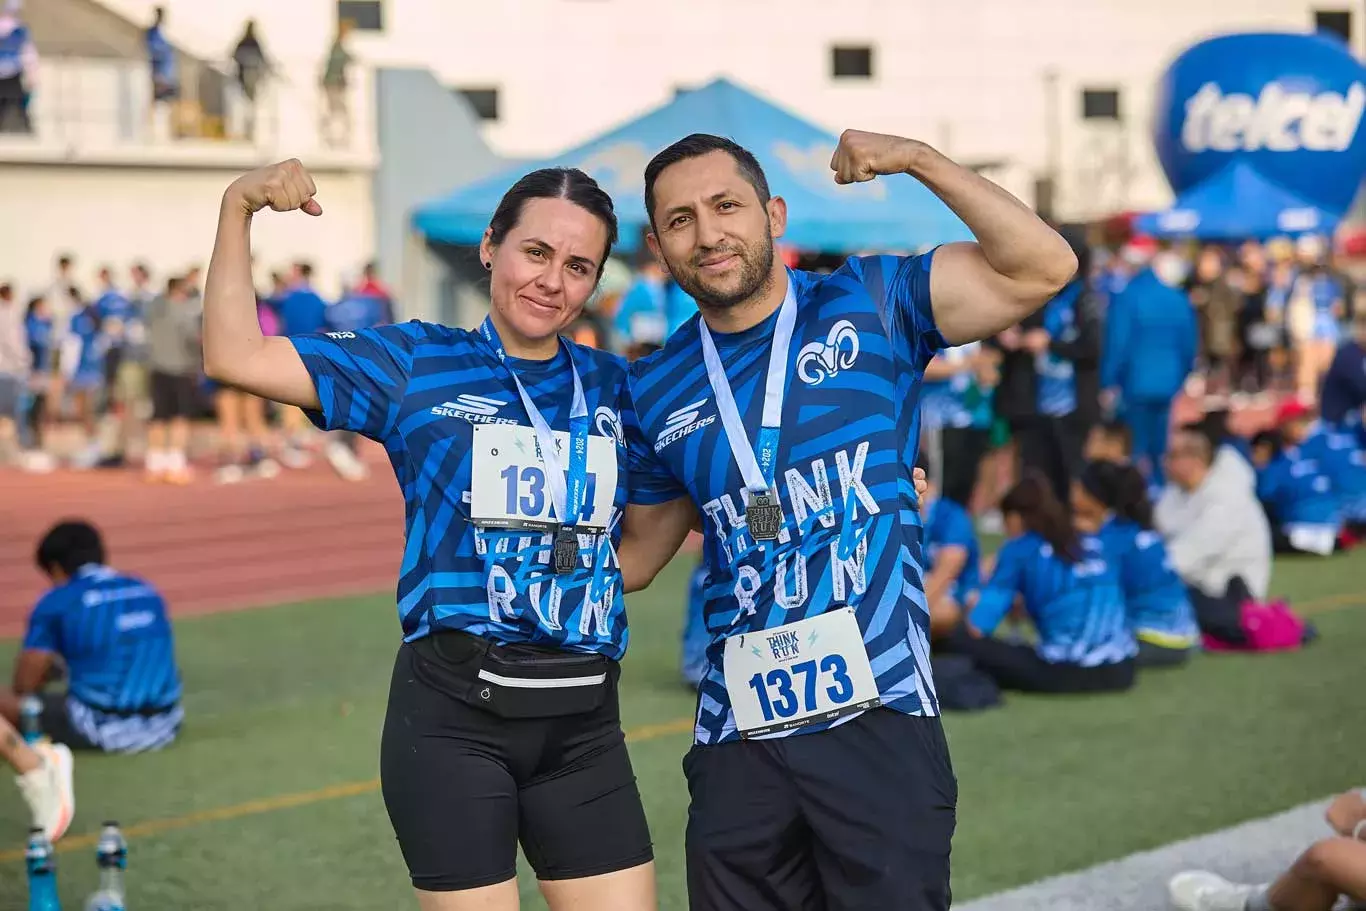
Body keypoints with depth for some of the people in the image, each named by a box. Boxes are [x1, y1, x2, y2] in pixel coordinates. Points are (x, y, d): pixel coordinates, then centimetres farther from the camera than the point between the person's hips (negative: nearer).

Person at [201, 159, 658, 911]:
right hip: (452, 713, -3)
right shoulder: (416, 364, 2)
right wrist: (238, 208, -10)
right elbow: (235, 357, -2)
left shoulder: (616, 387, 13)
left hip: (585, 721, 4)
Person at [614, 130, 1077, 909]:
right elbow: (638, 554, 21)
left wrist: (916, 158, -12)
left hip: (879, 720, -3)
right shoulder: (656, 391, 9)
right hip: (739, 740, 3)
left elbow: (1042, 267, -9)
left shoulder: (869, 305, 1)